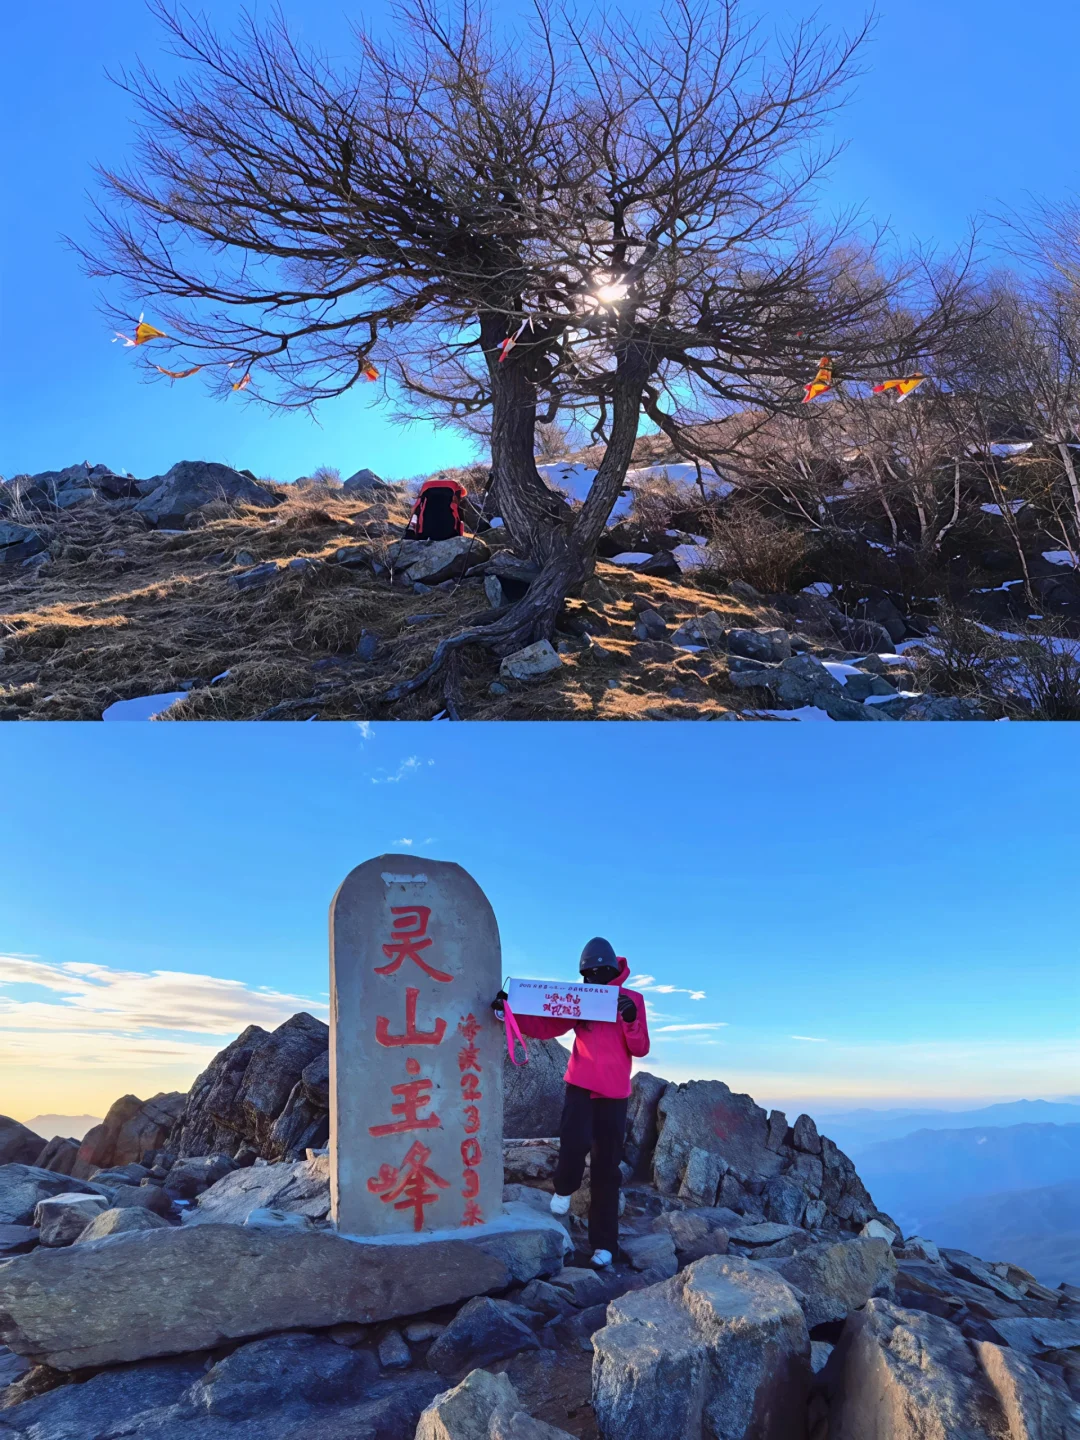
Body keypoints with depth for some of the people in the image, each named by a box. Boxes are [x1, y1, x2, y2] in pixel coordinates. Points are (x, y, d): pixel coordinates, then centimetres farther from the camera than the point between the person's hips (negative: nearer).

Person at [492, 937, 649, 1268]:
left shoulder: (632, 1000, -1)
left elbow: (640, 1049, -4)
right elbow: (545, 1027, -7)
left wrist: (631, 1019, -23)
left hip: (614, 1093, 0)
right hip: (581, 1086, 0)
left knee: (606, 1169, 5)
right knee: (575, 1141, -23)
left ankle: (604, 1243, 16)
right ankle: (564, 1189, 10)